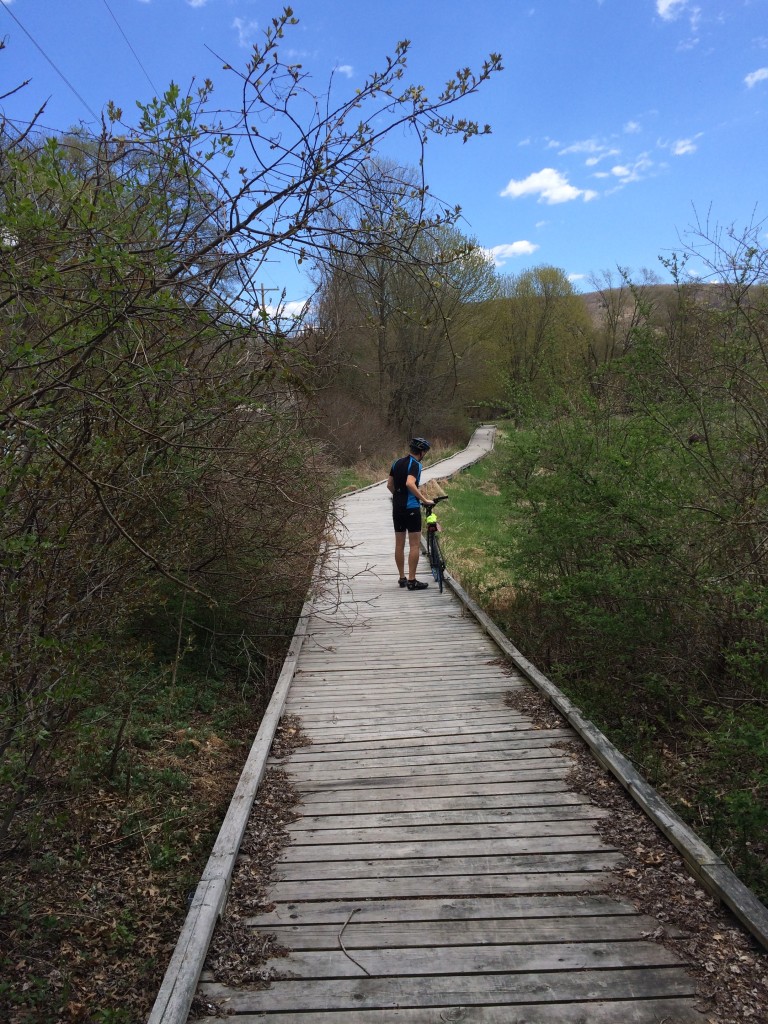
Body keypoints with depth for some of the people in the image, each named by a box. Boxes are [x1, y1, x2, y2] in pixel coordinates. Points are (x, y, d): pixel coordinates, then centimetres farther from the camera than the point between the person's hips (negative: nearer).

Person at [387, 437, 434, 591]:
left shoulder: (397, 462, 12)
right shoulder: (415, 464, -12)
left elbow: (389, 484, 16)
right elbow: (410, 483, -27)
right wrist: (425, 500, -23)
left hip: (397, 507, 8)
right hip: (411, 508, -8)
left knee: (399, 544, 12)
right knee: (414, 545, -2)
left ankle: (402, 578, 20)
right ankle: (412, 580, -1)